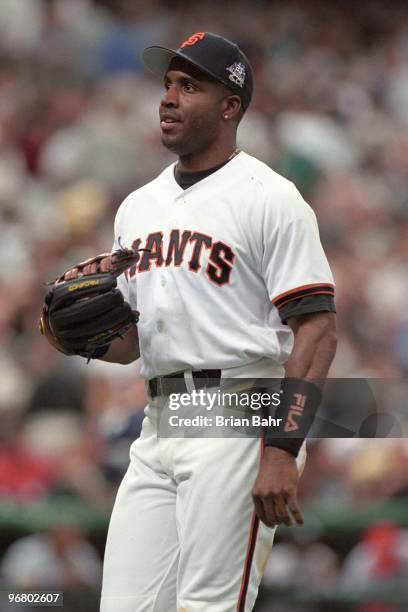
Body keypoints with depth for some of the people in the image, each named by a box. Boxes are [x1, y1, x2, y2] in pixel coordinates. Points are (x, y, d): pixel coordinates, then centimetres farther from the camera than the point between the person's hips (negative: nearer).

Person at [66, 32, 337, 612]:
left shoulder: (269, 198, -4)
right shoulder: (139, 206, 19)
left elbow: (316, 329, -12)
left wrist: (282, 451, -22)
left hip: (238, 421, -7)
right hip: (159, 427, 7)